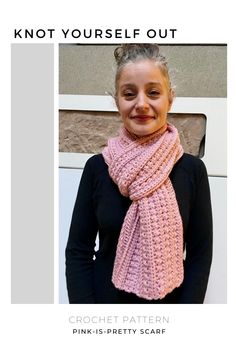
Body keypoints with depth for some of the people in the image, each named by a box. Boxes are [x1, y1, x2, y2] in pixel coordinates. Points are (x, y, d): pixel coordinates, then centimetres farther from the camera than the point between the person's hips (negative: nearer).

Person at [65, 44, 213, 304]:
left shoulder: (192, 169, -11)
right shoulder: (97, 167, -10)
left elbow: (200, 253, -6)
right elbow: (78, 251, -6)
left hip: (169, 298, 0)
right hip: (105, 296, 1)